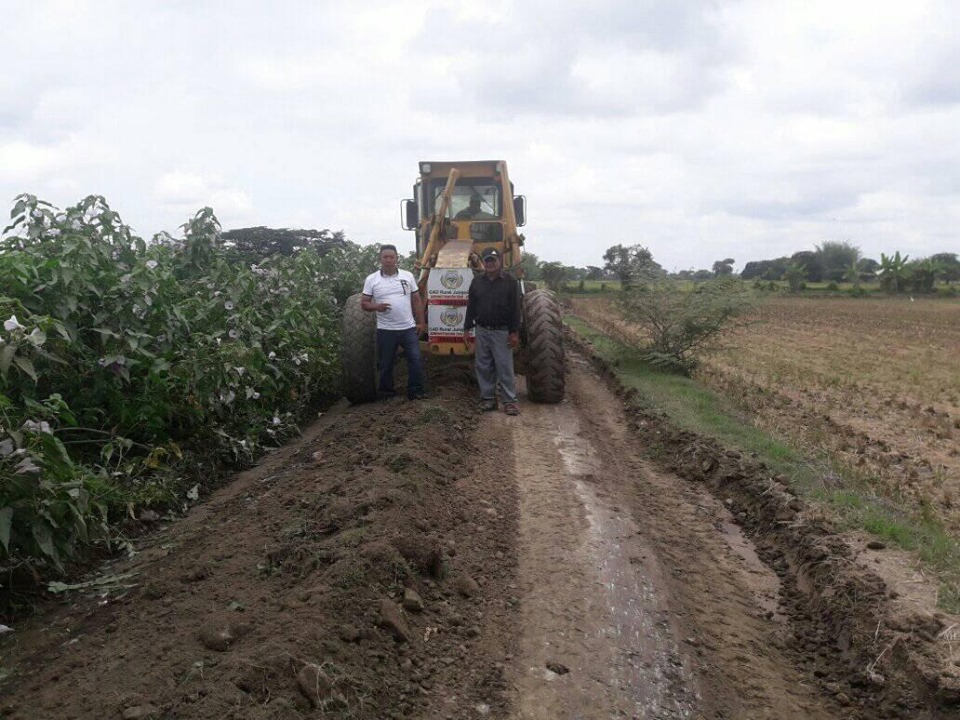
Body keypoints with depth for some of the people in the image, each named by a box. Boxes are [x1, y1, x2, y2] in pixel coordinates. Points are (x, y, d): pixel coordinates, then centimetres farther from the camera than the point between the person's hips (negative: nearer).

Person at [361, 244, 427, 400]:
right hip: (386, 330, -1)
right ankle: (386, 392, 25)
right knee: (386, 364, 9)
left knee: (415, 360, -1)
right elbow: (364, 303, 0)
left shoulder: (408, 276, 4)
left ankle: (415, 392, 11)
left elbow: (416, 300, 7)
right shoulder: (371, 279, -1)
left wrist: (421, 322, 3)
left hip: (409, 328, 1)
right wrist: (376, 307, -21)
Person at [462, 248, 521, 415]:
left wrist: (514, 332, -10)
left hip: (502, 332, -4)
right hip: (482, 331, 4)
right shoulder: (477, 282, 8)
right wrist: (466, 329, 7)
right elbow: (471, 307, 11)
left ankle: (510, 400, 4)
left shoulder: (510, 281, -4)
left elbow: (515, 308, -6)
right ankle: (487, 397, 18)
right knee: (483, 367, 8)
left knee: (505, 367, -3)